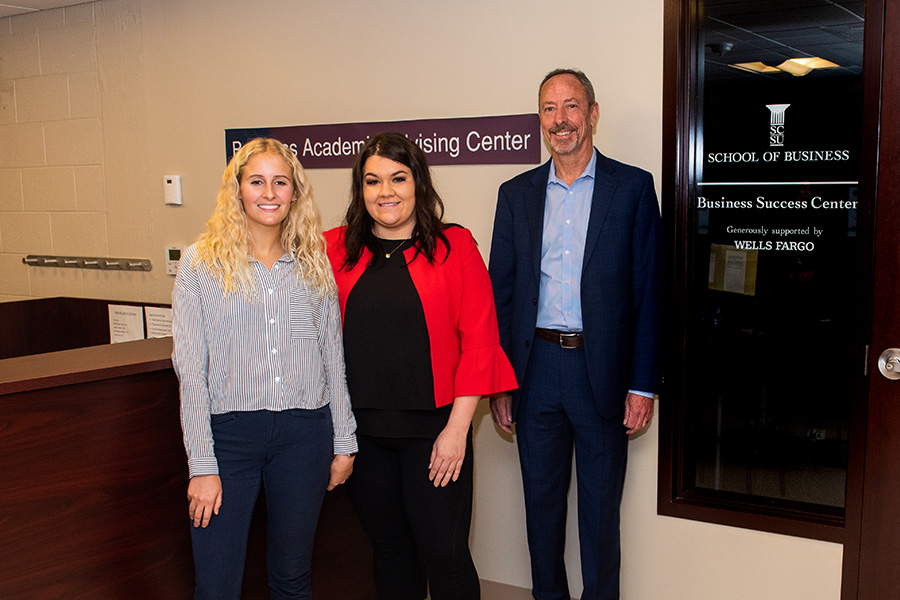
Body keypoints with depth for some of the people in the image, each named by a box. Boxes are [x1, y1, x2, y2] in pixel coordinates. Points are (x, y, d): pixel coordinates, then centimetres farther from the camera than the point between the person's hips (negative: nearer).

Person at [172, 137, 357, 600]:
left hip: (304, 433, 3)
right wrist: (201, 465, -9)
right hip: (229, 431, -2)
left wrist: (344, 441, 8)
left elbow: (333, 358, 10)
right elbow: (190, 370, -5)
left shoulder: (314, 265, 7)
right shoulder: (201, 264, -2)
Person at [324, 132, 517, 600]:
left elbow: (479, 340, -5)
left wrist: (457, 427, -10)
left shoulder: (455, 246, -2)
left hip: (433, 427, -2)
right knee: (388, 547, 16)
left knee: (444, 553, 1)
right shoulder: (336, 249, 5)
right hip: (361, 430, 3)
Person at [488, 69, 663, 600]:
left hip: (602, 371, -2)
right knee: (541, 501, 14)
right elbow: (501, 293, 7)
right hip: (535, 371, 3)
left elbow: (649, 292, -3)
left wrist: (643, 384, -7)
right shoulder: (517, 194, 7)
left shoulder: (633, 187, -1)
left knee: (600, 508, 9)